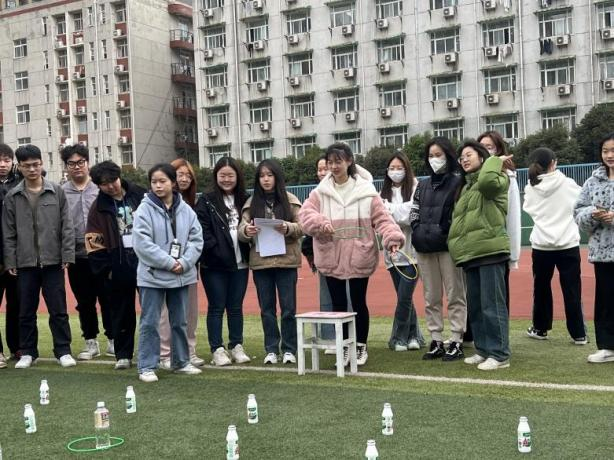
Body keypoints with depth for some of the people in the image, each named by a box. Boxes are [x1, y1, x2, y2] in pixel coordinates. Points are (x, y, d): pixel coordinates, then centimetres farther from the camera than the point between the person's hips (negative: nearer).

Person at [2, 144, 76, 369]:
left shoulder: (57, 192, 2)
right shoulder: (12, 197, 4)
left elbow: (67, 227, 0)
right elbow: (8, 233, 4)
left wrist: (67, 256, -5)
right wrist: (10, 261, -1)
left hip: (52, 261, -1)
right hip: (25, 263, 1)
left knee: (58, 309, 4)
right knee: (26, 311, 9)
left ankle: (63, 350, 13)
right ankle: (27, 352, 21)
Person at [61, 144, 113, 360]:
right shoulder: (61, 193, 1)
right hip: (77, 256, 1)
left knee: (108, 299, 5)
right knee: (85, 302, 11)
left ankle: (112, 340, 18)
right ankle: (91, 342, 23)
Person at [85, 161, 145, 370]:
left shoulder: (140, 197, 1)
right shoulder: (99, 207, 1)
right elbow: (94, 243, 0)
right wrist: (106, 269, -5)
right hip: (119, 267, 0)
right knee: (122, 313, 9)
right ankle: (123, 355, 20)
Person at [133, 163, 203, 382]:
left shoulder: (186, 210, 2)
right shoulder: (145, 209, -8)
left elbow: (196, 239, 2)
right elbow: (142, 243, -15)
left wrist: (184, 262, -13)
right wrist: (169, 262, -17)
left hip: (181, 275, 4)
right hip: (152, 275, -4)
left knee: (180, 321, 14)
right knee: (150, 322, 1)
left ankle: (181, 361, 28)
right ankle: (147, 367, 10)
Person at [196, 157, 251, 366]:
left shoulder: (244, 200, 9)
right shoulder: (207, 202, -2)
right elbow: (203, 232, -9)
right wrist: (218, 251, -15)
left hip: (239, 263, 4)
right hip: (214, 265, -3)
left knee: (236, 307, 11)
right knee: (217, 307, 4)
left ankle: (237, 347, 20)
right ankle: (217, 349, 10)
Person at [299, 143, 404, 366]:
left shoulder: (366, 191, -4)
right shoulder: (320, 192, 3)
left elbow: (382, 218, -8)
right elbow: (305, 213, -7)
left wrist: (393, 237, -24)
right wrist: (319, 223, -27)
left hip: (359, 258, -2)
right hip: (331, 258, 2)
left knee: (359, 302, 10)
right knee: (338, 304, 9)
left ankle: (361, 347, 25)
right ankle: (344, 348, 22)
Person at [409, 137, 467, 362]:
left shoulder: (458, 182, -1)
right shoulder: (422, 185, 16)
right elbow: (414, 214, 14)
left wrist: (443, 232, -13)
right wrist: (421, 233, -1)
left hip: (449, 246, -5)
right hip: (425, 248, 6)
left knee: (455, 296, 0)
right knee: (431, 298, 9)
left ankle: (456, 343, 5)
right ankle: (436, 342, 16)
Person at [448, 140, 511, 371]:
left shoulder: (497, 179, -1)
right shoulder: (466, 186, 24)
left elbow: (487, 180, -26)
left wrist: (495, 161, -9)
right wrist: (455, 243, 12)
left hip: (490, 249, -9)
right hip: (471, 252, 9)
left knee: (492, 304, -7)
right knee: (475, 305, 12)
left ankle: (499, 354, -2)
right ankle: (483, 350, 20)